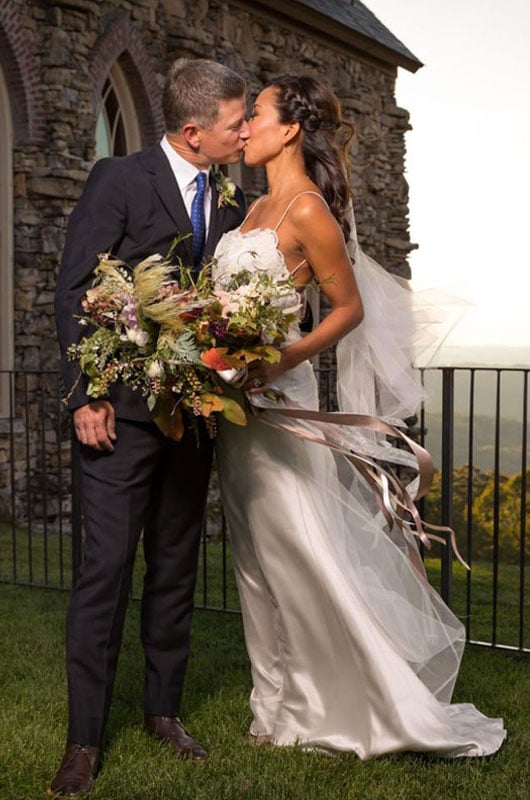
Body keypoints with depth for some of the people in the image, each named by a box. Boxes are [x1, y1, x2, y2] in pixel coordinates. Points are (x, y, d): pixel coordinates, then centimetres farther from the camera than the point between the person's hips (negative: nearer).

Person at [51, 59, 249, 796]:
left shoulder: (231, 205, 9)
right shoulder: (119, 180, -6)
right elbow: (73, 292, -8)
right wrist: (85, 396, -13)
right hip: (123, 411, -5)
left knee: (176, 569, 12)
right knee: (107, 567, -4)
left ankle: (164, 711, 26)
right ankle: (84, 740, 7)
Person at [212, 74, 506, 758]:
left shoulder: (307, 209, -11)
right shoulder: (259, 207, 15)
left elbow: (349, 308, -9)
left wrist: (283, 359, -20)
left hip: (276, 397, -9)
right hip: (234, 400, 9)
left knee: (310, 554, -5)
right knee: (261, 558, 13)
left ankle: (397, 707, 9)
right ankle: (289, 706, 25)